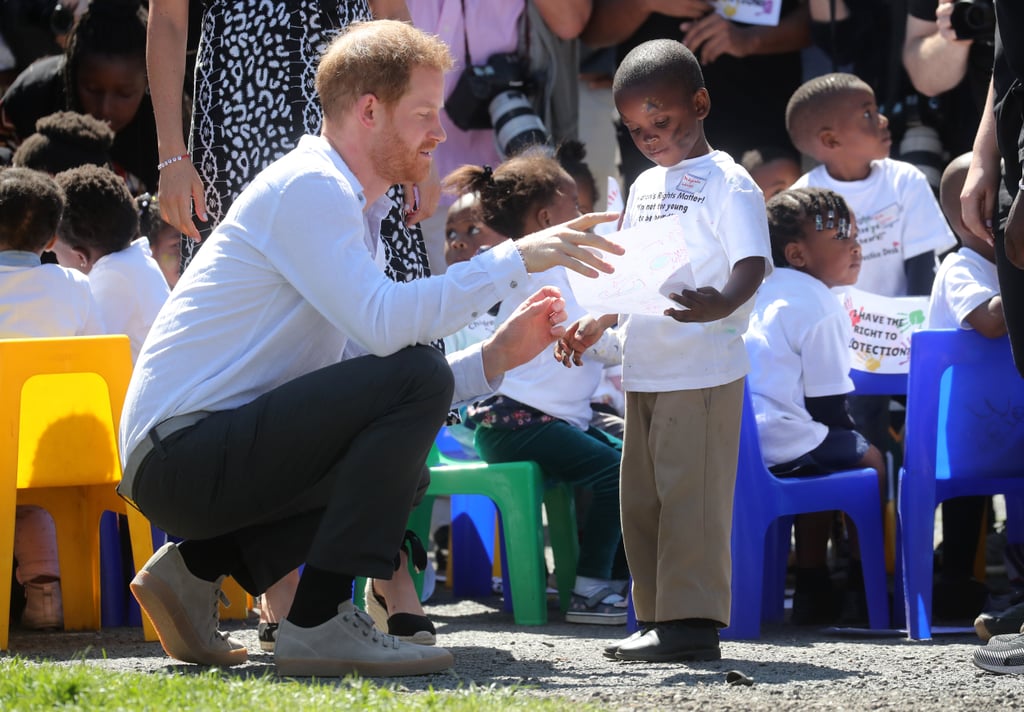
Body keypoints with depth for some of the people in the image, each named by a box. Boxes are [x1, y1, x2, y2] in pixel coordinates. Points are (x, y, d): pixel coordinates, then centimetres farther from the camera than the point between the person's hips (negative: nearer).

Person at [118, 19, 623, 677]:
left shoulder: (344, 207, 20)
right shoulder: (308, 187, -11)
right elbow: (383, 323, -26)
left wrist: (492, 359, 5)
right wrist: (515, 258, -20)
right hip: (182, 453, -10)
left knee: (402, 474, 25)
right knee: (416, 375, -19)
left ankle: (199, 566, 12)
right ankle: (320, 622, -20)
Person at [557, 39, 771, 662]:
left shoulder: (726, 182, -7)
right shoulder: (645, 187, 18)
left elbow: (753, 264, -18)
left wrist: (721, 304, -36)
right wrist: (594, 324, 15)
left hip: (704, 371, -9)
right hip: (644, 370, 9)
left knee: (690, 493, -10)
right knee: (643, 499, 11)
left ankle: (691, 621, -9)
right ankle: (658, 618, 17)